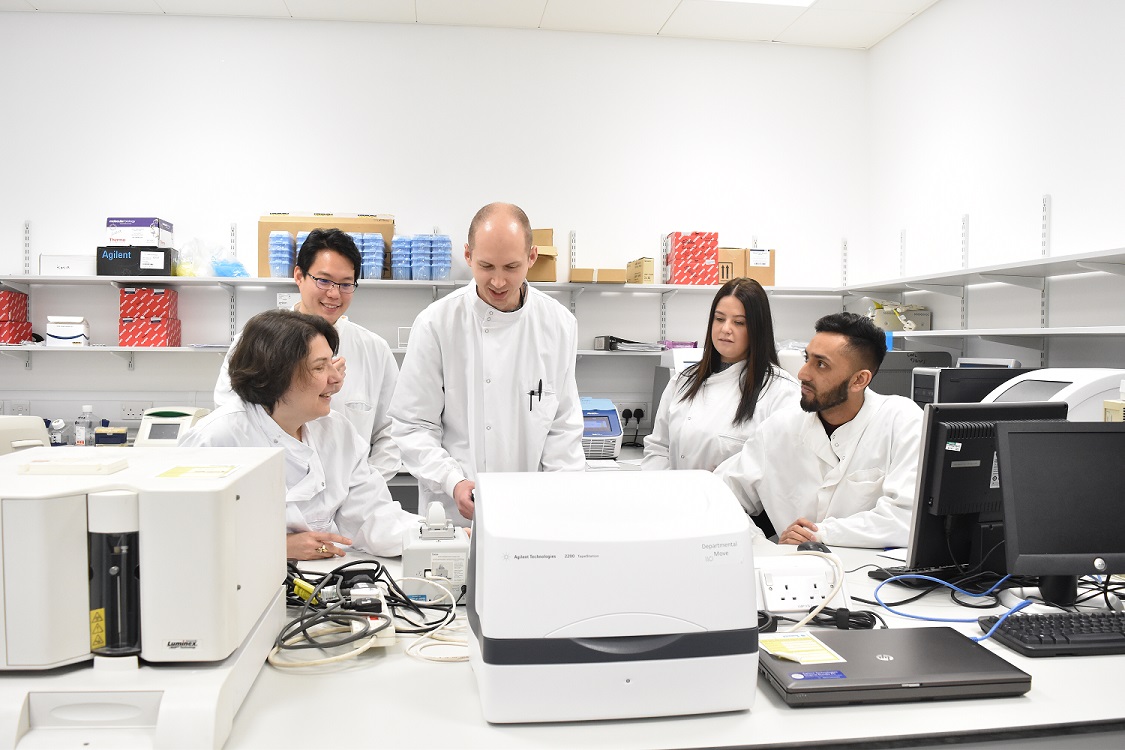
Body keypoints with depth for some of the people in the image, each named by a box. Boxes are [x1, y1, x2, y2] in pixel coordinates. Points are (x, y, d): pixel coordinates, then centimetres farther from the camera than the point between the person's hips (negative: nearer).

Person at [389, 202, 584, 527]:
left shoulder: (559, 324, 3)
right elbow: (412, 426, -1)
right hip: (452, 513, -2)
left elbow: (563, 426, 9)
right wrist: (453, 483, -15)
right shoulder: (436, 324, -4)